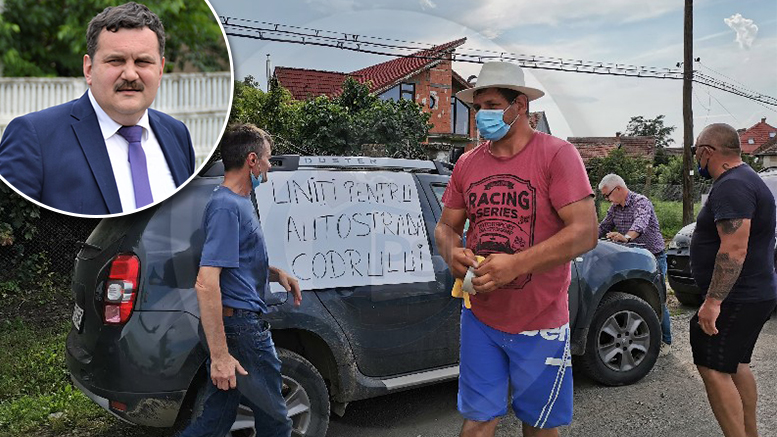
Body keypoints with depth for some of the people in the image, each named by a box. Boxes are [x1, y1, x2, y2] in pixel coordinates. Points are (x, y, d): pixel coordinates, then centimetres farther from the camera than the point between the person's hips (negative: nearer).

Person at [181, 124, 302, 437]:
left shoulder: (239, 202, 14)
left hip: (239, 324, 10)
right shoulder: (227, 206, -18)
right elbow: (206, 283, -26)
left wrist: (278, 273, 13)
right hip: (241, 327, -10)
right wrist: (219, 355, -28)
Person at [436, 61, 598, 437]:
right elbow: (446, 226, 12)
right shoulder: (467, 163, 5)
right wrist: (452, 253, -12)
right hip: (480, 318, 4)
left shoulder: (557, 154, -10)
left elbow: (585, 233, -18)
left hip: (540, 324, -3)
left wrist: (515, 265, -27)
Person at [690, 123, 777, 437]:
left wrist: (713, 301, -29)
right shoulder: (744, 179, 15)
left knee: (713, 370, -9)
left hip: (738, 300, -11)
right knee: (735, 365, 20)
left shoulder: (732, 187, -20)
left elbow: (734, 249, -29)